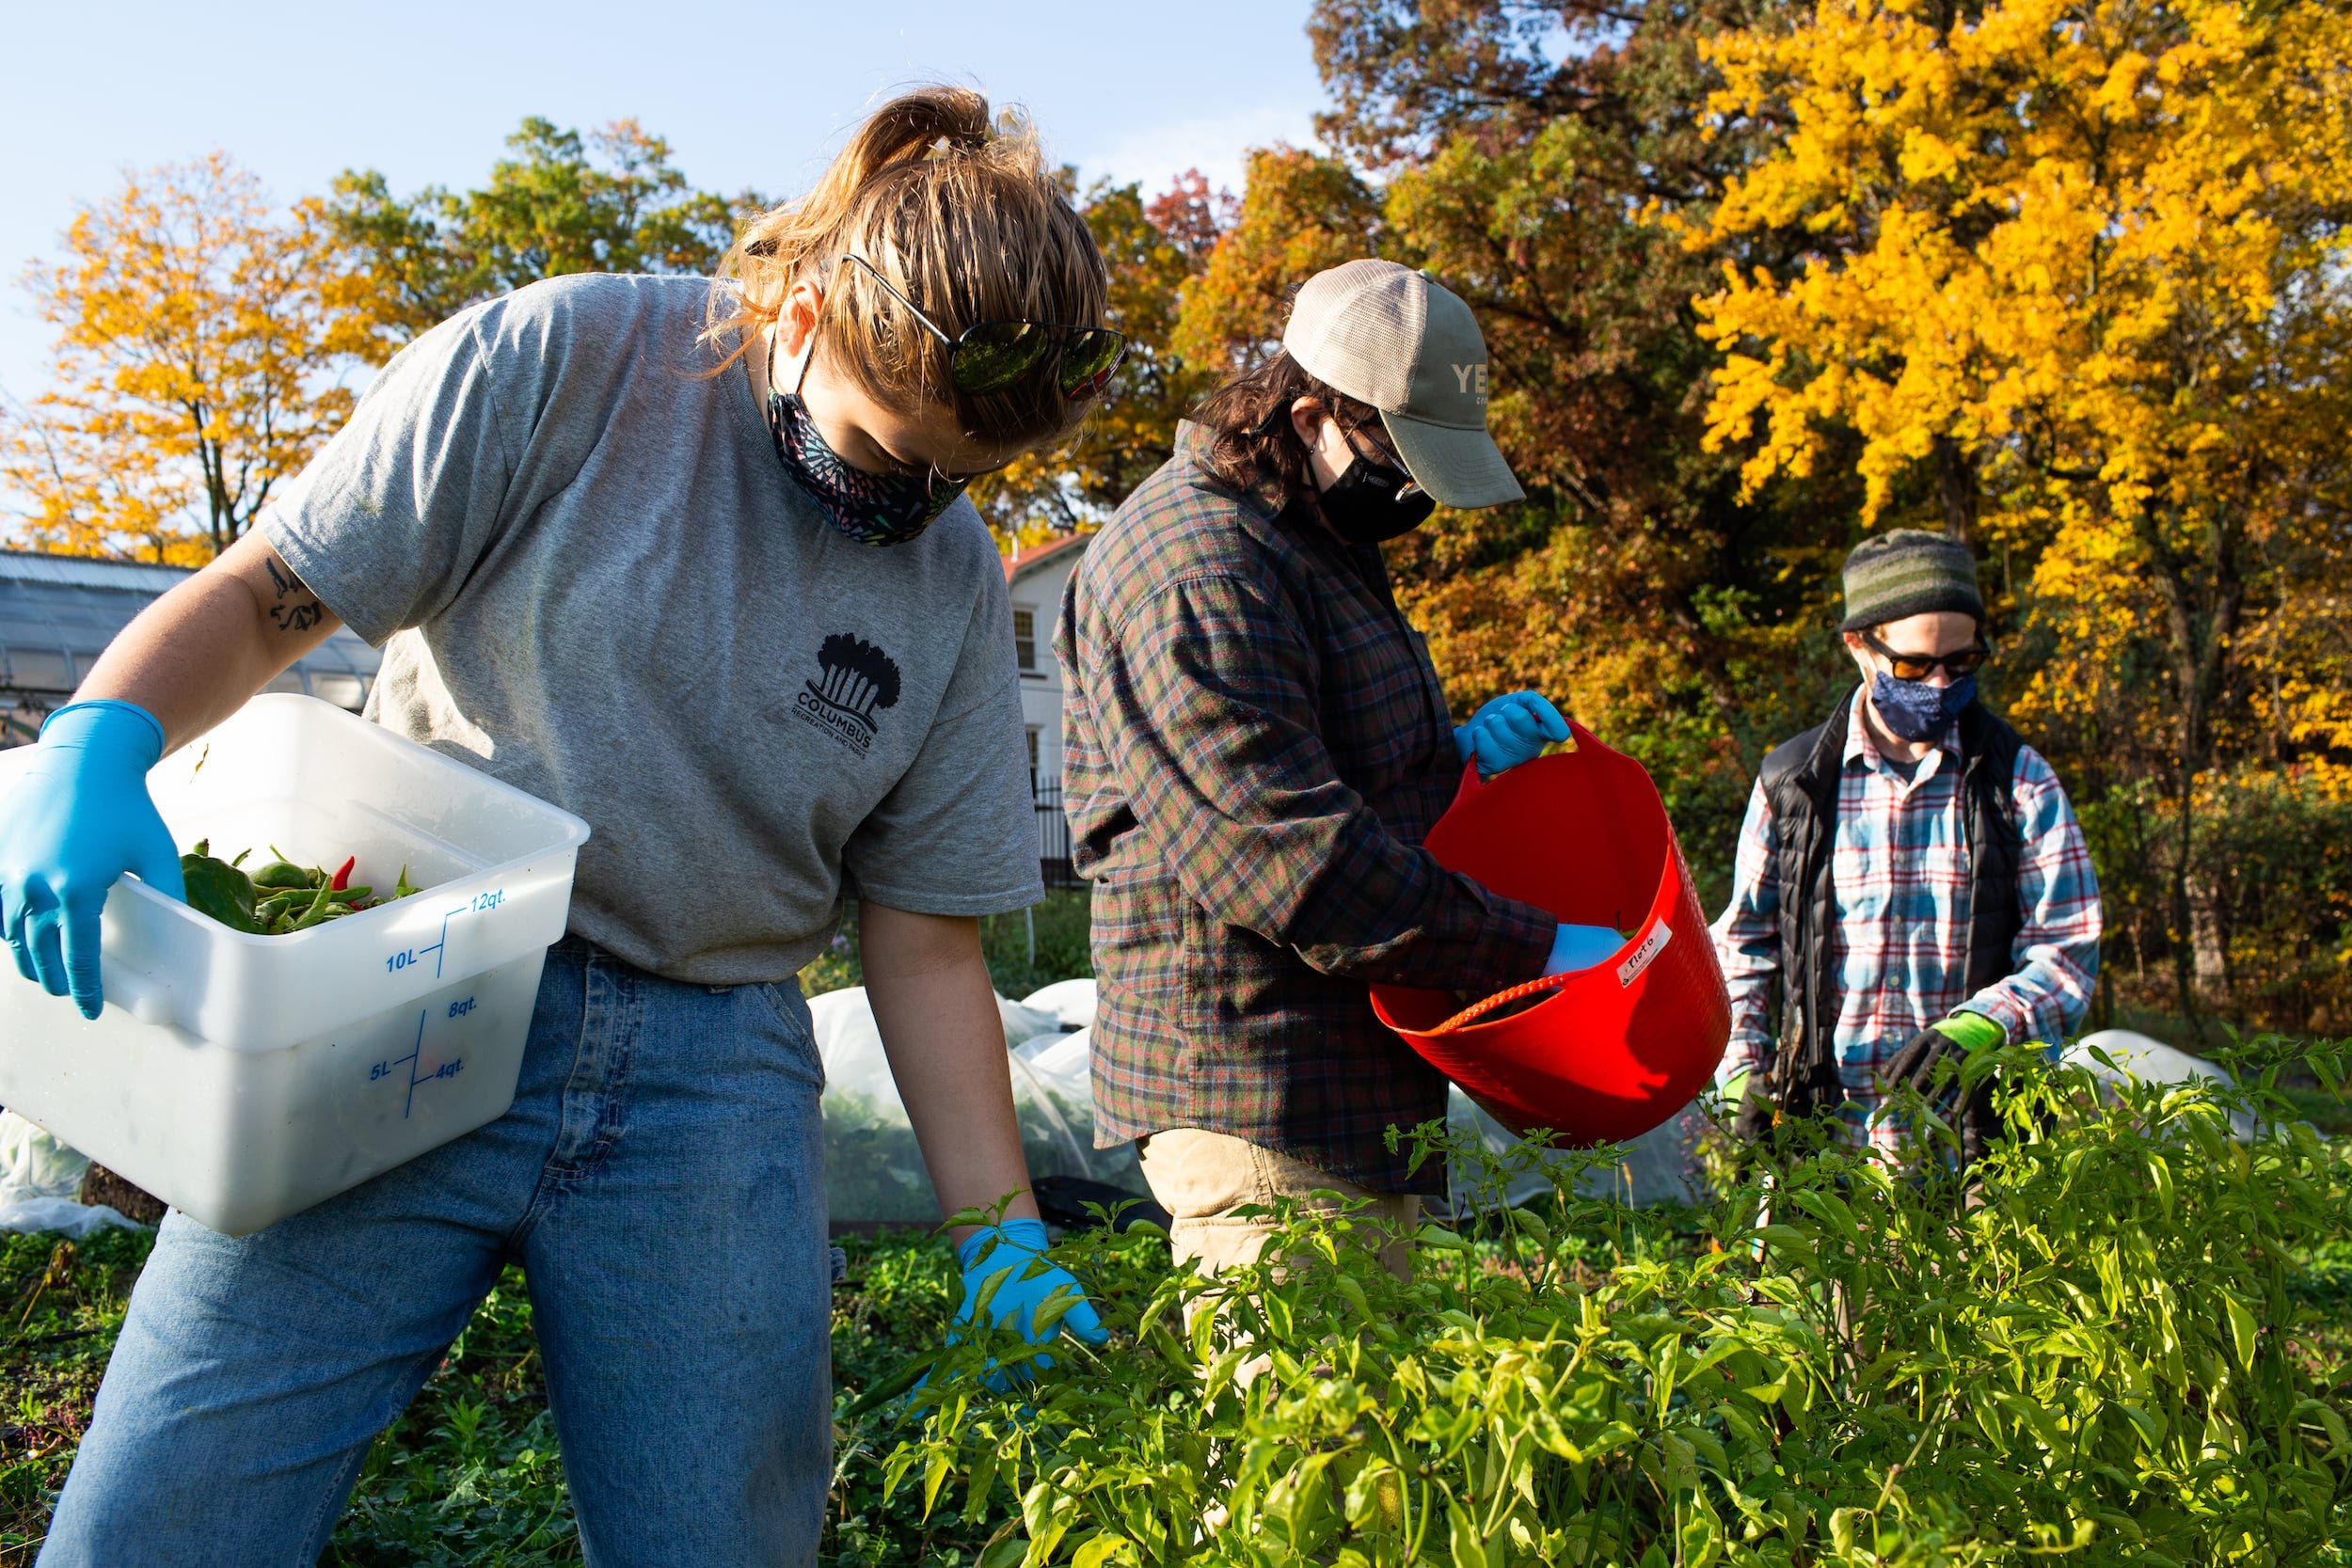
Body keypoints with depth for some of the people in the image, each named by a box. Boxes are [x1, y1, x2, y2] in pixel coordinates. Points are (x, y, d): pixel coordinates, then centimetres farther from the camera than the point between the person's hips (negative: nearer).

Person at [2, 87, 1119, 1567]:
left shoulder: (958, 589, 6)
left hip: (714, 1078, 3)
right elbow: (267, 594, 0)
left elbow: (926, 948, 8)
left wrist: (1002, 1234, 4)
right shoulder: (557, 363, -5)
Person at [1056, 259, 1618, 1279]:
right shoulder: (1197, 568, -17)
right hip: (1260, 1097, -10)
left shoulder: (1320, 537, 17)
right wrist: (1530, 953, -20)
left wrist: (1454, 756, 7)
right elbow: (1287, 850, -25)